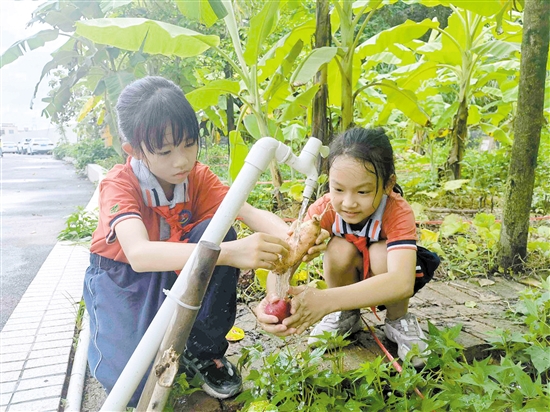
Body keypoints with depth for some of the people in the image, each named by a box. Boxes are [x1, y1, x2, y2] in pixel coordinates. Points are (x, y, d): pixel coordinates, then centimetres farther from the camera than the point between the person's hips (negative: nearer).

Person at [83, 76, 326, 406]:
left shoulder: (197, 177, -15)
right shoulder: (119, 185, -28)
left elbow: (251, 212, -28)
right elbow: (139, 254, -46)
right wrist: (230, 253, -61)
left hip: (176, 271, 4)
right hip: (122, 276, -3)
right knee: (138, 383, -24)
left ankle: (203, 351, -8)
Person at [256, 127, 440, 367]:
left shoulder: (398, 213, -35)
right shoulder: (324, 210, -27)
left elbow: (402, 283, -51)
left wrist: (326, 299, -64)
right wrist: (273, 299, -59)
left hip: (386, 280, -1)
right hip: (350, 279, 2)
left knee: (381, 253, -33)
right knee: (340, 249, -30)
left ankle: (398, 321, -5)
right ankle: (345, 316, -2)